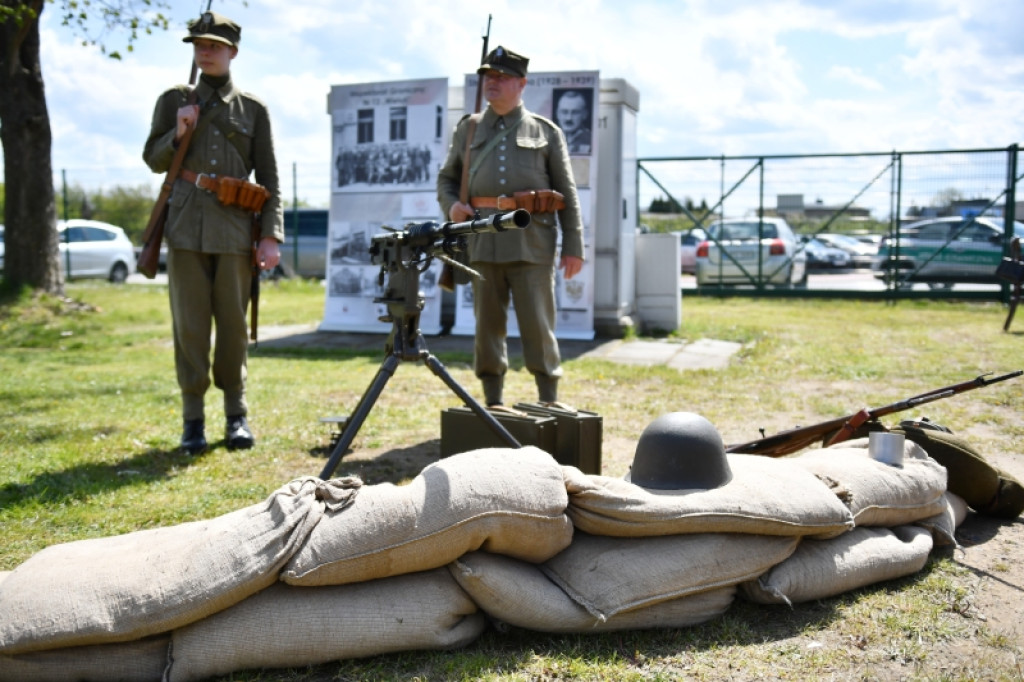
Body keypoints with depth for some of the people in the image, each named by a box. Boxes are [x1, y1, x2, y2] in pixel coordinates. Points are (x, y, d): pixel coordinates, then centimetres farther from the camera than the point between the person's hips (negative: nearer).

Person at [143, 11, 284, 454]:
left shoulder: (253, 110, 9)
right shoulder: (174, 101, 12)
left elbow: (269, 179, 5)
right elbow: (154, 161, 12)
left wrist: (271, 236, -5)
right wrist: (178, 133, -8)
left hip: (236, 230, 0)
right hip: (186, 226, 1)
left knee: (233, 324, 2)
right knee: (189, 325, 0)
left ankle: (236, 415, 13)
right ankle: (193, 418, 8)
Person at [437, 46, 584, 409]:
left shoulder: (546, 131, 9)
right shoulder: (467, 129, 15)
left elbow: (567, 192, 6)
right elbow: (446, 177, 22)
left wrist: (573, 246, -2)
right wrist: (451, 205, -1)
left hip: (531, 242, -2)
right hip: (483, 241, 3)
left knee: (537, 325, -3)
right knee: (488, 324, 5)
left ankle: (549, 405, 6)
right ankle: (493, 405, 15)